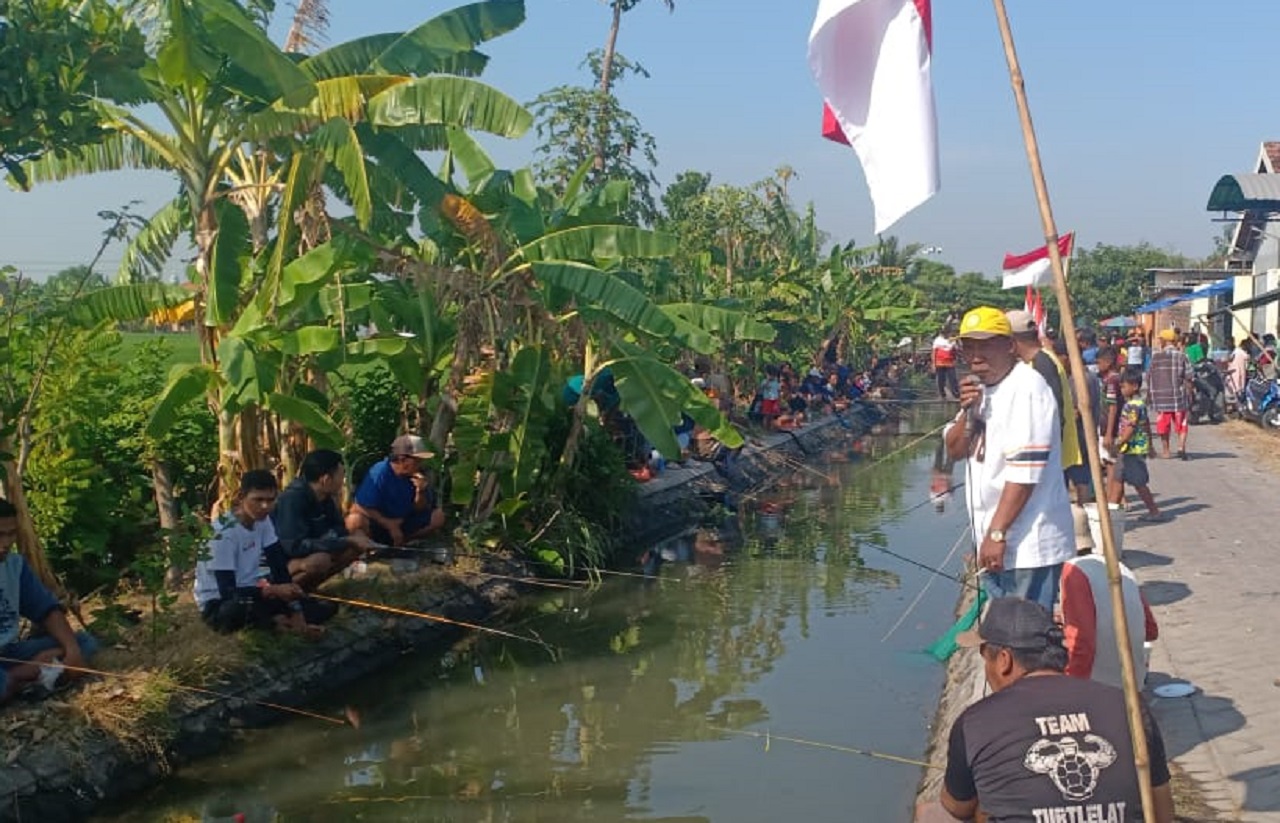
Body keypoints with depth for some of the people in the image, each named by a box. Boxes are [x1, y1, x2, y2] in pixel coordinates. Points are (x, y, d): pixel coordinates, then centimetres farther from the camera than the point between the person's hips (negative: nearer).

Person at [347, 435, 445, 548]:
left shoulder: (415, 475, -4)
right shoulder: (379, 474, -21)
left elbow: (419, 509, 1)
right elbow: (361, 508, -22)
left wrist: (421, 491, -20)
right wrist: (390, 525, -21)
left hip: (403, 522, 6)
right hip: (377, 522, -6)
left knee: (438, 516, -7)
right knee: (356, 520, -37)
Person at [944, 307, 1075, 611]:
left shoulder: (1026, 388, -14)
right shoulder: (980, 390, 14)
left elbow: (1025, 470, -20)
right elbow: (954, 449, 13)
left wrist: (997, 533, -22)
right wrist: (967, 412, -7)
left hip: (1028, 545, -9)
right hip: (993, 540, 9)